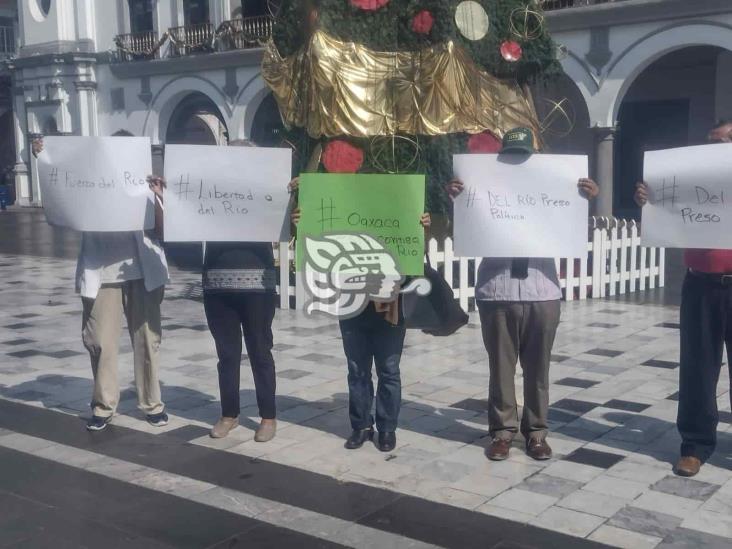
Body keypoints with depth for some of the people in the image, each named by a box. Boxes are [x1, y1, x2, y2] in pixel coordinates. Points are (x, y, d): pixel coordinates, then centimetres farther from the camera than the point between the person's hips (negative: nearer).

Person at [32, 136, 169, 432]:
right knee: (100, 341, 4)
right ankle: (103, 405, 17)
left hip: (142, 272, 0)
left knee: (147, 338, 7)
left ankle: (152, 403, 19)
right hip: (101, 273, 0)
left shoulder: (145, 186, 7)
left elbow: (162, 230, 0)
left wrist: (159, 200, -17)